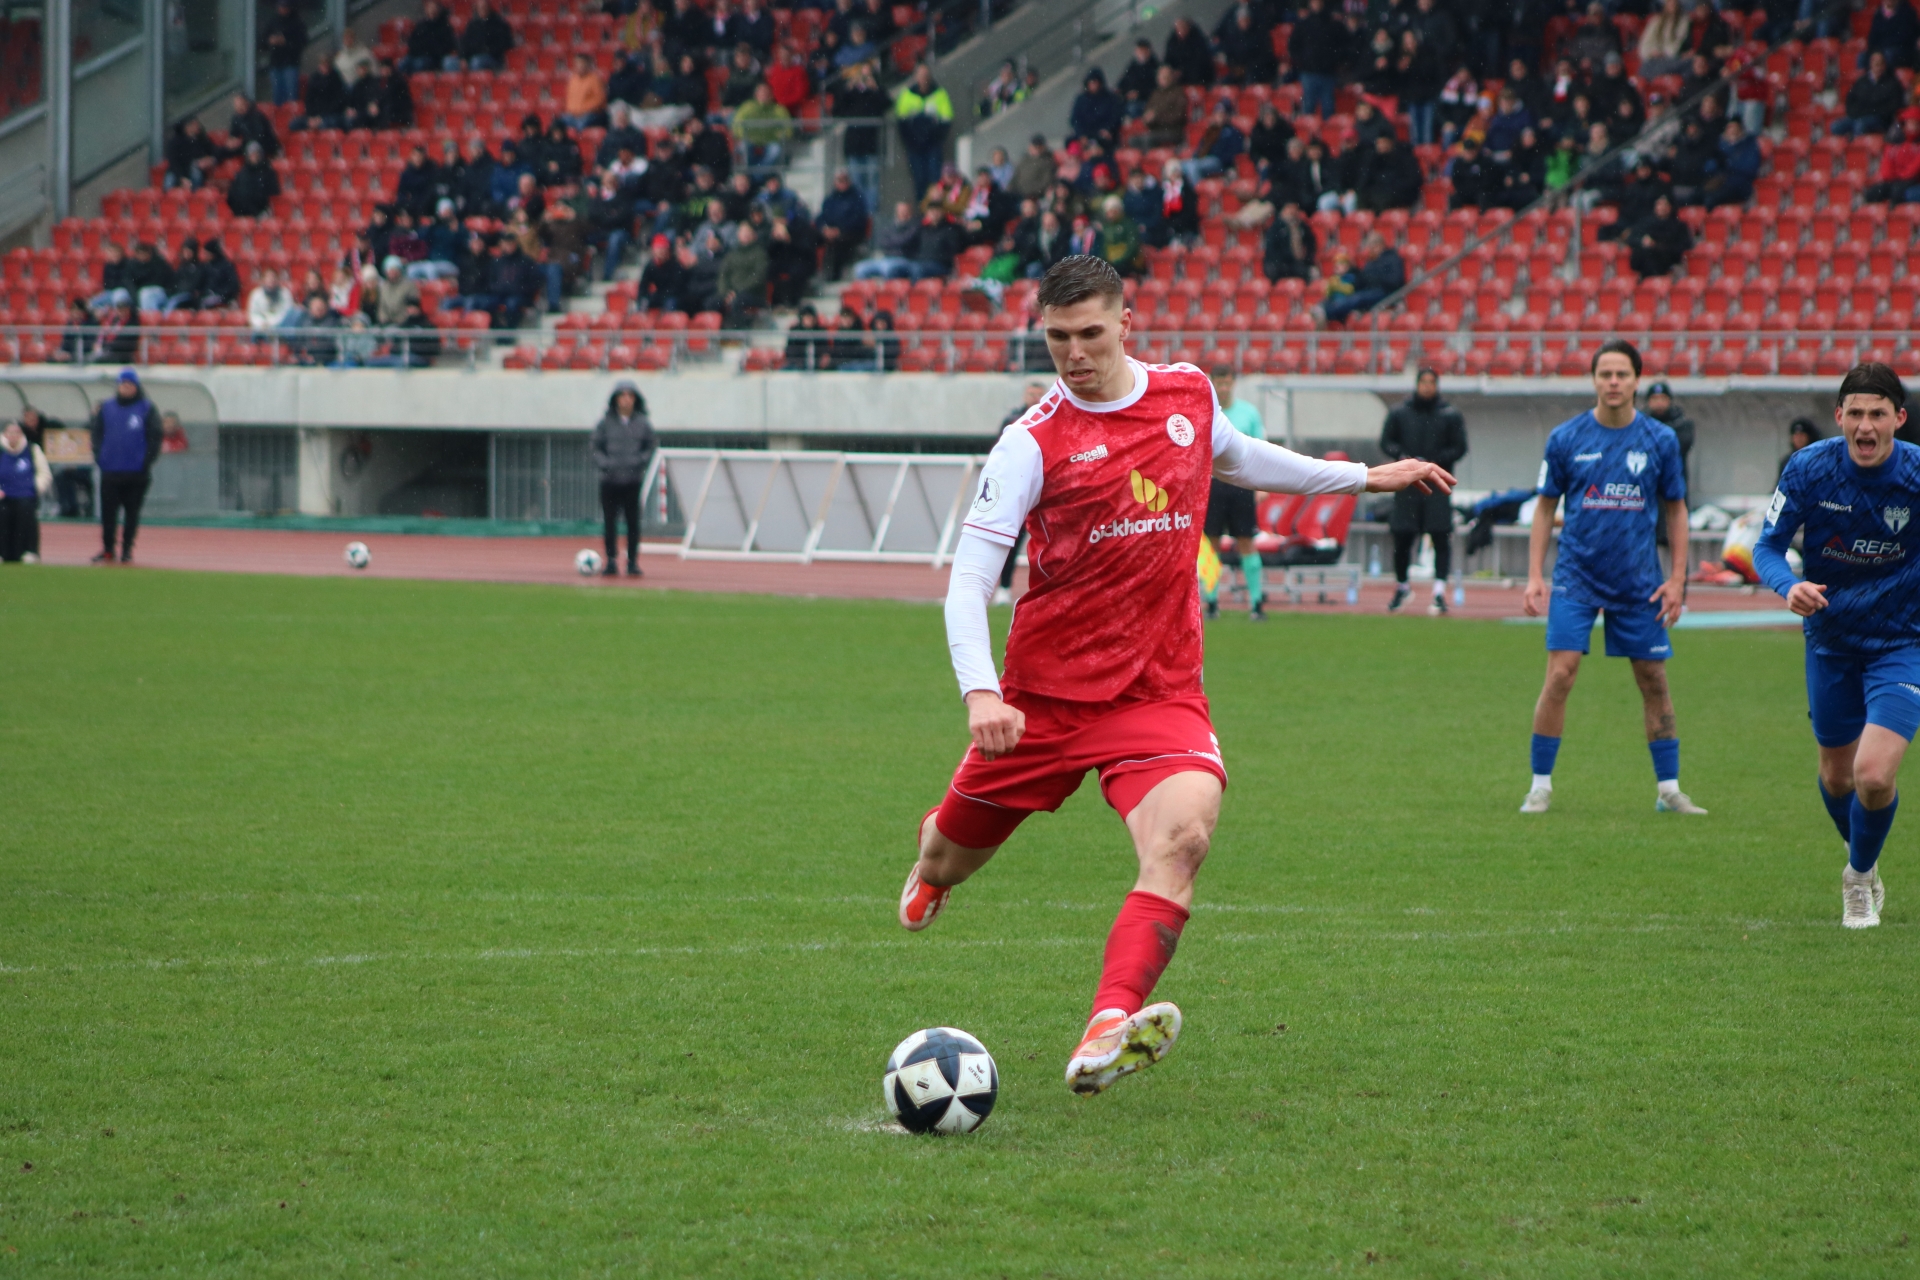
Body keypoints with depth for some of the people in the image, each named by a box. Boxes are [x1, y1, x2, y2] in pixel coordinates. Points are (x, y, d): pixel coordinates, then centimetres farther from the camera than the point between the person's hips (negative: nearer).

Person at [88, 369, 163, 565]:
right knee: (108, 513, 1)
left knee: (132, 513, 3)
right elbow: (96, 433, 12)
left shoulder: (147, 409, 2)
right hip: (110, 471, 2)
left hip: (137, 471, -2)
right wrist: (98, 457, 0)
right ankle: (107, 550, 10)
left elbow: (154, 438, 1)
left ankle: (127, 550, 11)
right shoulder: (106, 408, 9)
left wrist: (147, 460, -7)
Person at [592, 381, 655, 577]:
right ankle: (611, 561, 8)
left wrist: (639, 461, -7)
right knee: (610, 522, 1)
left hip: (633, 481, 0)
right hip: (610, 481, 0)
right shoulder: (605, 423, 2)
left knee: (633, 522, -1)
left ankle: (632, 561, 6)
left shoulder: (643, 424, 4)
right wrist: (605, 463, -11)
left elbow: (649, 449, 11)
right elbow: (595, 448, 6)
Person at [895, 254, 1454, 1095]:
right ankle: (932, 866, 55)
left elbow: (1235, 457, 28)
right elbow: (968, 577, -16)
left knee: (1183, 835, -27)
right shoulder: (1034, 442, -10)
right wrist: (980, 693, -32)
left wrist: (1366, 478, 34)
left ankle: (1107, 1034, -40)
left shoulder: (1188, 393, 4)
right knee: (956, 853, 14)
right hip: (1044, 690, -1)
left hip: (1160, 689, 1)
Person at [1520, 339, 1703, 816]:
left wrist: (1677, 578, 2)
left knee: (1654, 682, 5)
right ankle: (1541, 786, -2)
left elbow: (1675, 508, 8)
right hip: (1576, 576, -1)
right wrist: (1534, 575, 0)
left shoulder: (1660, 440, 0)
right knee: (1559, 675, -12)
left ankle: (1669, 789, 15)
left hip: (1639, 581, 1)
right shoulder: (1566, 438, -2)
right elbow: (1545, 507, 6)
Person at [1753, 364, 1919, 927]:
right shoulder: (1808, 469, -14)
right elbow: (1768, 546, -6)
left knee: (1874, 774, -17)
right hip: (1831, 637, 3)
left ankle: (1859, 877, 13)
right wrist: (1790, 586, -27)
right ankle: (1865, 870, 45)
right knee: (1837, 775, 15)